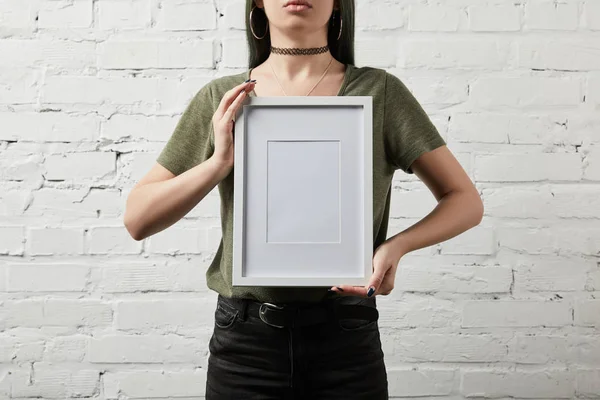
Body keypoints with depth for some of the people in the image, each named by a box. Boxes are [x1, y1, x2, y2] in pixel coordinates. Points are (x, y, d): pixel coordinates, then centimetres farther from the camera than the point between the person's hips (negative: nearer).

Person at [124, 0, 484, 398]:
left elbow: (467, 202, 1)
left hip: (347, 340, 0)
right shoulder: (221, 100, 1)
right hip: (244, 342, 1)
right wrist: (218, 163, -14)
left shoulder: (379, 91, -3)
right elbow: (138, 220, 1)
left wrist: (397, 244, -18)